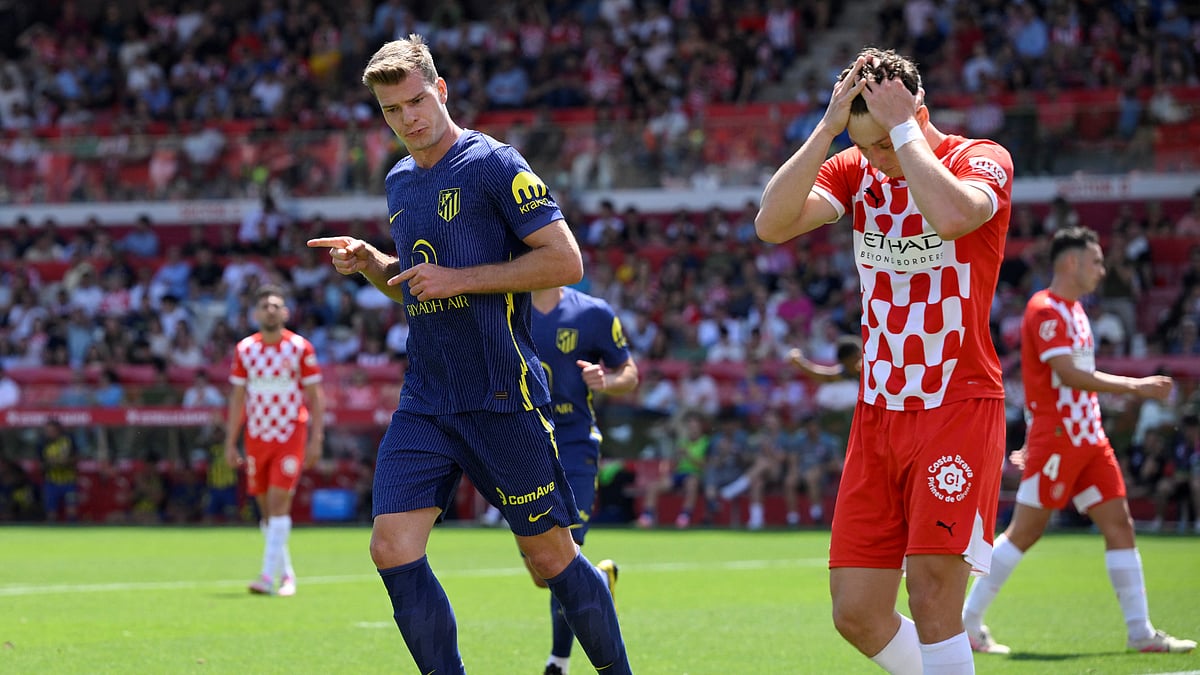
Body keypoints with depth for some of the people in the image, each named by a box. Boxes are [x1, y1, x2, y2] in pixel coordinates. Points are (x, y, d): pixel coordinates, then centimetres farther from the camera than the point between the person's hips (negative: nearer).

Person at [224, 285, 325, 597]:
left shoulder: (300, 348, -4)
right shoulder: (245, 349, 5)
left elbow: (315, 396, -1)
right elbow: (237, 398, 9)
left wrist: (316, 439, -7)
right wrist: (230, 443, 6)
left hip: (290, 436, -4)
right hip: (256, 437, 4)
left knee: (279, 503, -14)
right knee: (266, 509, 7)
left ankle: (268, 576, -17)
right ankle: (286, 573, 21)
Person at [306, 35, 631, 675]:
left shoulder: (493, 164, -7)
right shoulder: (399, 182, 15)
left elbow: (565, 261, -13)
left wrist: (460, 278, -15)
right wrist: (369, 262, 7)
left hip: (503, 397, -6)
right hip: (424, 401, 6)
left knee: (550, 554, 1)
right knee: (393, 548, -8)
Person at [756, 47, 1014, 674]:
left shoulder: (982, 159, -7)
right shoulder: (855, 170, 8)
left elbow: (950, 216, -31)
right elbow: (771, 224, -9)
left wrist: (904, 127, -20)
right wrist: (827, 128, -13)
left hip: (959, 406, -5)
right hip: (878, 411, 5)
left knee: (931, 587, -19)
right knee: (857, 614, 1)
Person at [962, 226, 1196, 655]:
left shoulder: (1074, 310, 18)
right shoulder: (1045, 309, -12)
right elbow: (1068, 374, -22)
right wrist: (1133, 387, -23)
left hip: (1088, 439, 9)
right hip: (1055, 439, -9)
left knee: (1120, 525, 2)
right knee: (1025, 531, -5)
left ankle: (1141, 633, 2)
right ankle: (967, 624, 4)